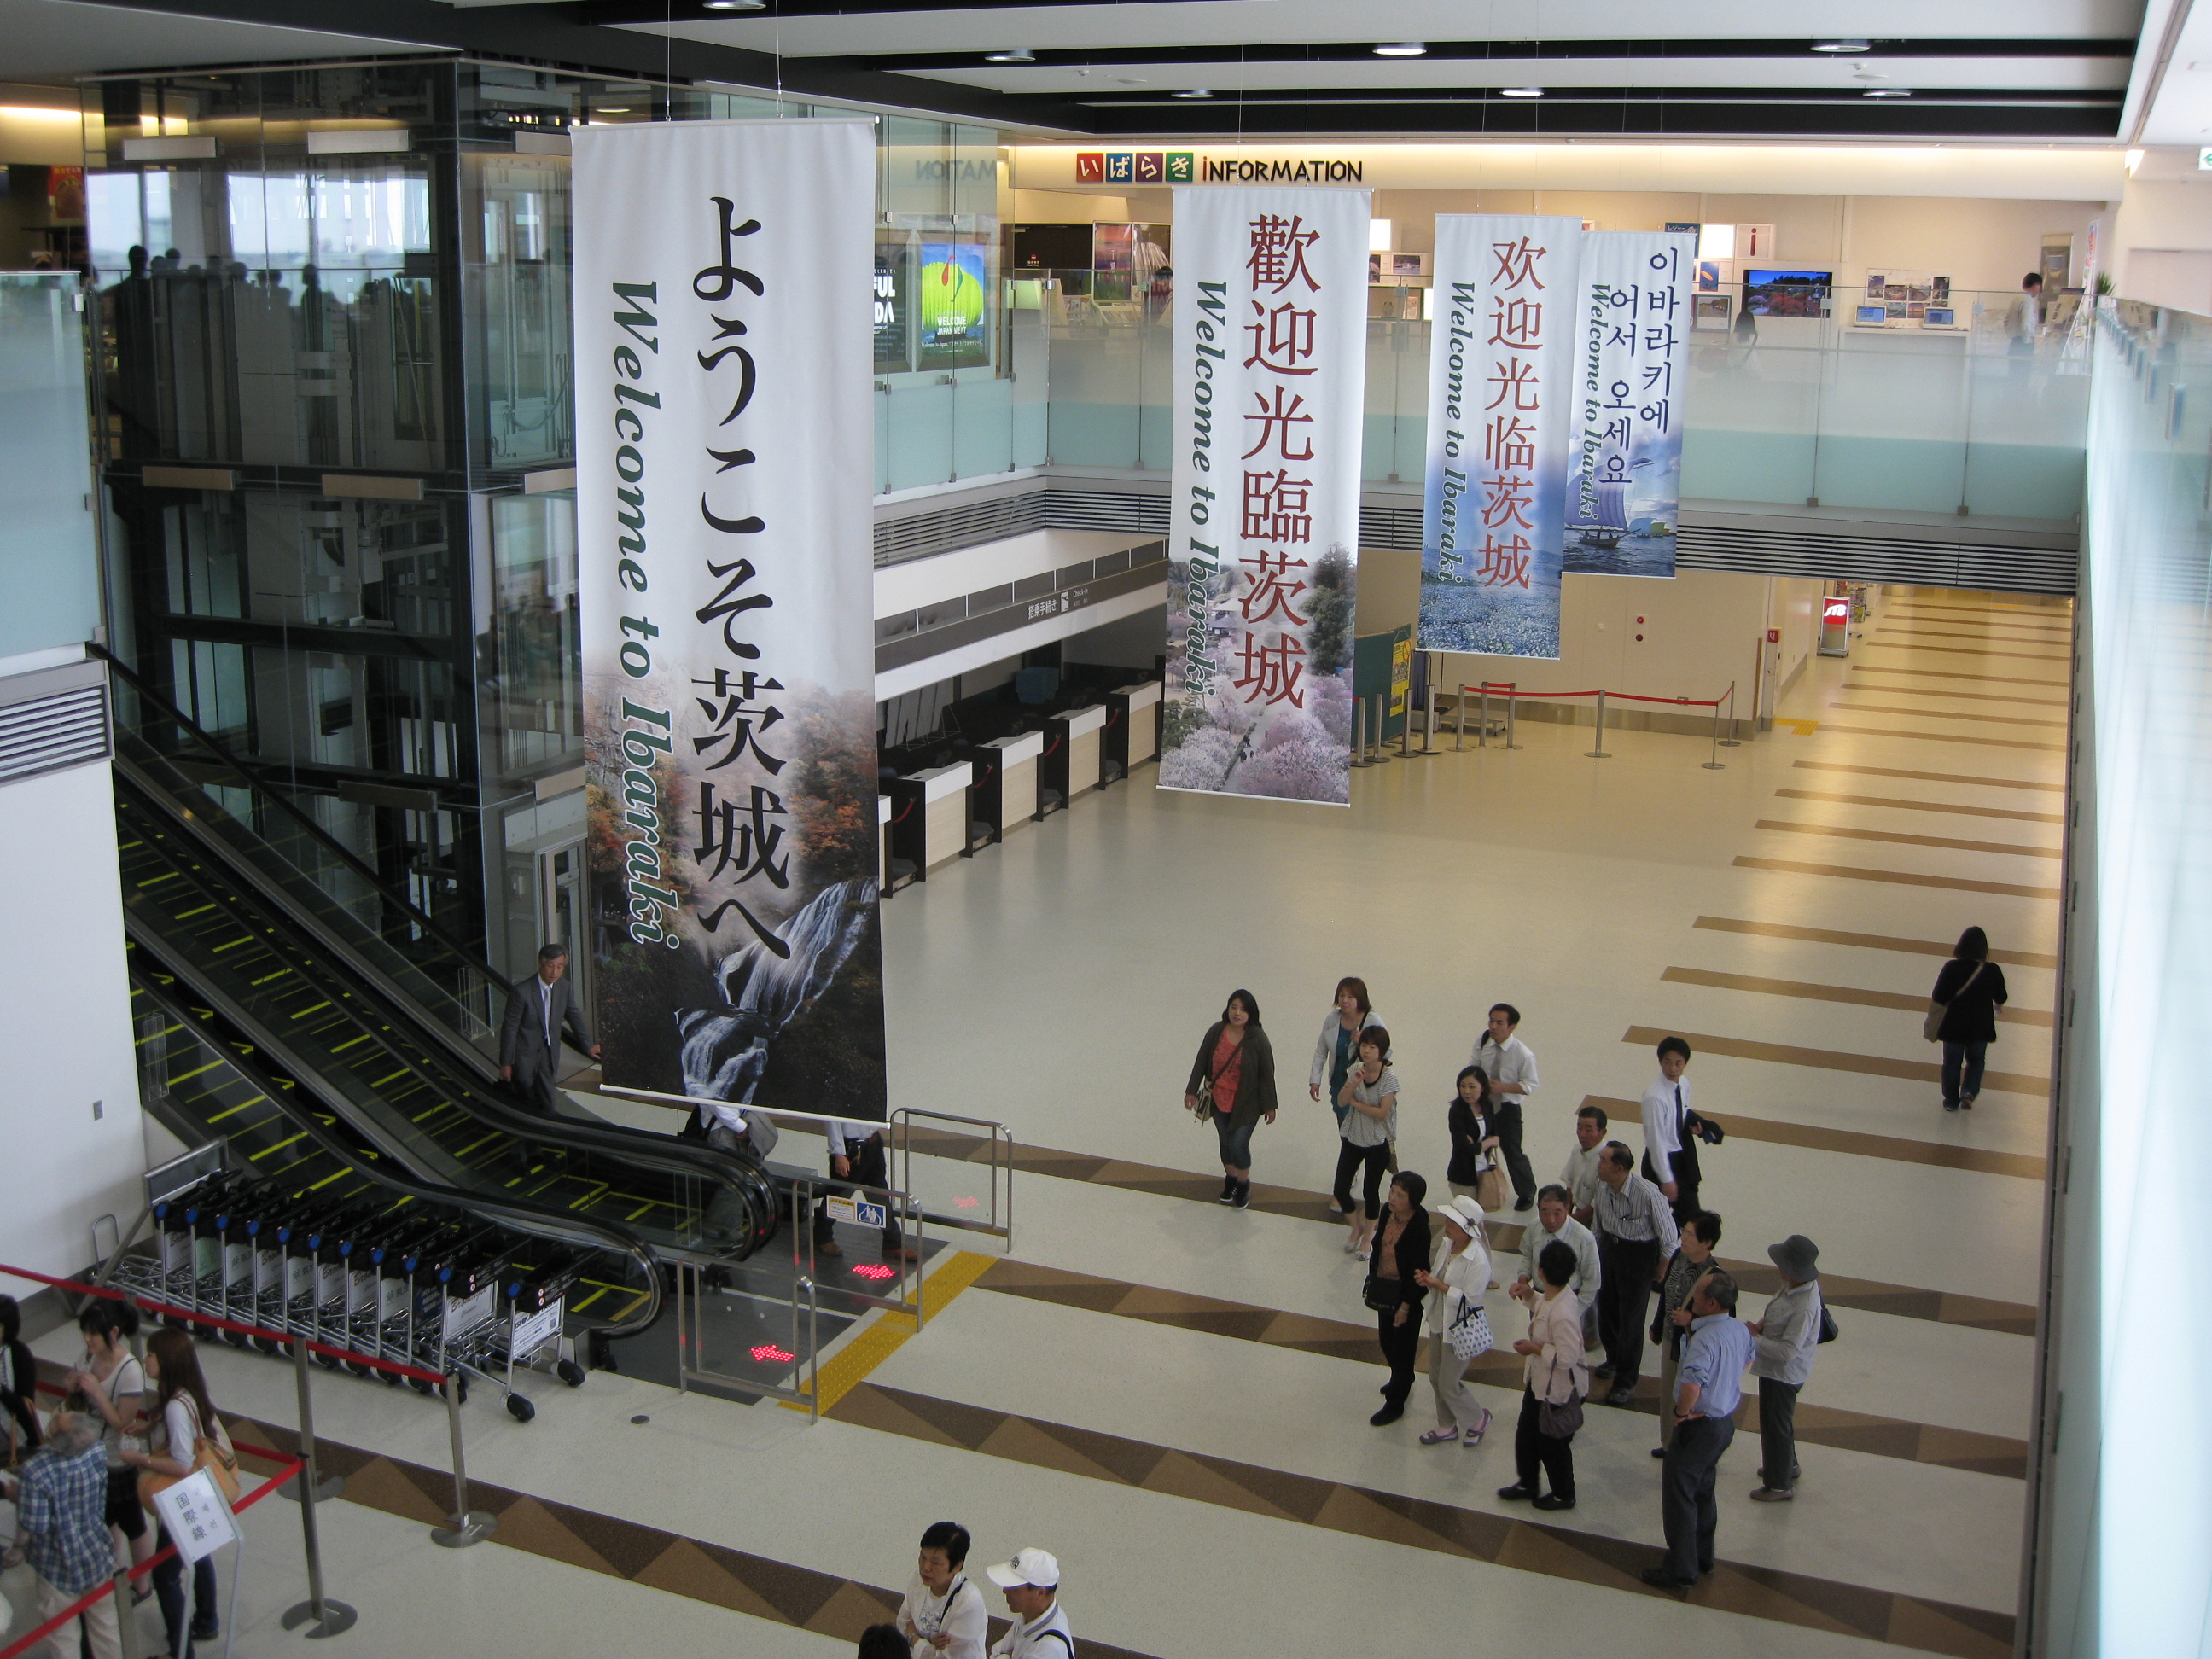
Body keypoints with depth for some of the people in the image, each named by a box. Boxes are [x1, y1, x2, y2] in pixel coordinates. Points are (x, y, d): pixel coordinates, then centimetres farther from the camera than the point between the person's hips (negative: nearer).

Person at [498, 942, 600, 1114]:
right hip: (525, 1053, -4)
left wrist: (588, 1046, 19)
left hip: (549, 1053, 4)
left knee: (548, 1104, 7)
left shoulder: (565, 988, -4)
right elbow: (509, 1028, -14)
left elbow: (574, 1017, 13)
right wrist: (506, 1064, -11)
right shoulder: (522, 992, -20)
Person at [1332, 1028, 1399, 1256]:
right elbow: (1342, 1101, -9)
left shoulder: (1389, 1077, -17)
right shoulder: (1356, 1070, -3)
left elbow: (1382, 1113, -20)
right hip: (1352, 1137, 4)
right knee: (1341, 1189, 4)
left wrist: (1355, 1103, -12)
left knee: (1370, 1191, 5)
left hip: (1377, 1143, -4)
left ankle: (1367, 1238, 26)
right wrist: (1353, 1084, -26)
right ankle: (1356, 1227, 31)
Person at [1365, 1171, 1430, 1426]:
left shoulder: (1418, 1228, -28)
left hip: (1406, 1292, -7)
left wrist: (1405, 1306, -18)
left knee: (1402, 1345, 9)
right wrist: (1372, 1281, 13)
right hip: (1384, 1287, 7)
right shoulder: (1388, 1213, -8)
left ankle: (1395, 1403, 24)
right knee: (1386, 1339, 24)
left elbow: (1417, 1271, -22)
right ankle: (1401, 1380, 50)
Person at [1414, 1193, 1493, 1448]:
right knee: (1436, 1378, 19)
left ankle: (1478, 1419, 30)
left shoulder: (1478, 1260, -27)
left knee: (1448, 1384, 3)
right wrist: (1426, 1278, -11)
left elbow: (1470, 1299, -26)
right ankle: (1447, 1427, 38)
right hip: (1438, 1321, 8)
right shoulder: (1445, 1244, -4)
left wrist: (1438, 1285, -27)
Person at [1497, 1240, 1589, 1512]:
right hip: (1538, 1381, 9)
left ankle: (1563, 1495, 38)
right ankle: (1527, 1483, 46)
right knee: (1526, 1435, 24)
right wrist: (1529, 1294, -1)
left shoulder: (1563, 1315, -37)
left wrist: (1534, 1348, -23)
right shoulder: (1551, 1298, -8)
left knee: (1553, 1443, 14)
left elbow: (1567, 1358, -33)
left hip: (1557, 1390, -9)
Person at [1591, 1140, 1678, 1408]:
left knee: (1630, 1318, 4)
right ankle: (1615, 1360, 48)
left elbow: (1668, 1233, -15)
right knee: (1606, 1309, 20)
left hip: (1639, 1255, -6)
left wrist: (1665, 1266, -5)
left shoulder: (1648, 1194, -30)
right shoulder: (1602, 1186, -13)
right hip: (1609, 1246, 6)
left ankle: (1626, 1382, 22)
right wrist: (1600, 1243, 19)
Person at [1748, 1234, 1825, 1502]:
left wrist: (1755, 1338, -22)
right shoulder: (1794, 1287, -8)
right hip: (1774, 1369, 9)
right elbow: (1777, 1313, 12)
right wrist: (1761, 1323, -7)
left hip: (1783, 1374, -9)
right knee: (1781, 1421, 29)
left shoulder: (1804, 1307, -35)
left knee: (1775, 1425, 9)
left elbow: (1787, 1352, -33)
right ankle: (1787, 1465, 50)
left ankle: (1780, 1485, 27)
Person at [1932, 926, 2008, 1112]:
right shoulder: (1993, 971, -12)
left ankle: (1951, 1101, 20)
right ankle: (1969, 1092, 4)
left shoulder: (1951, 968, -16)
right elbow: (2001, 999, 0)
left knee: (1952, 1062, 14)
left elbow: (1938, 999, -13)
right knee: (1976, 1061, 22)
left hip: (1954, 1026, -1)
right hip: (1981, 1027, 1)